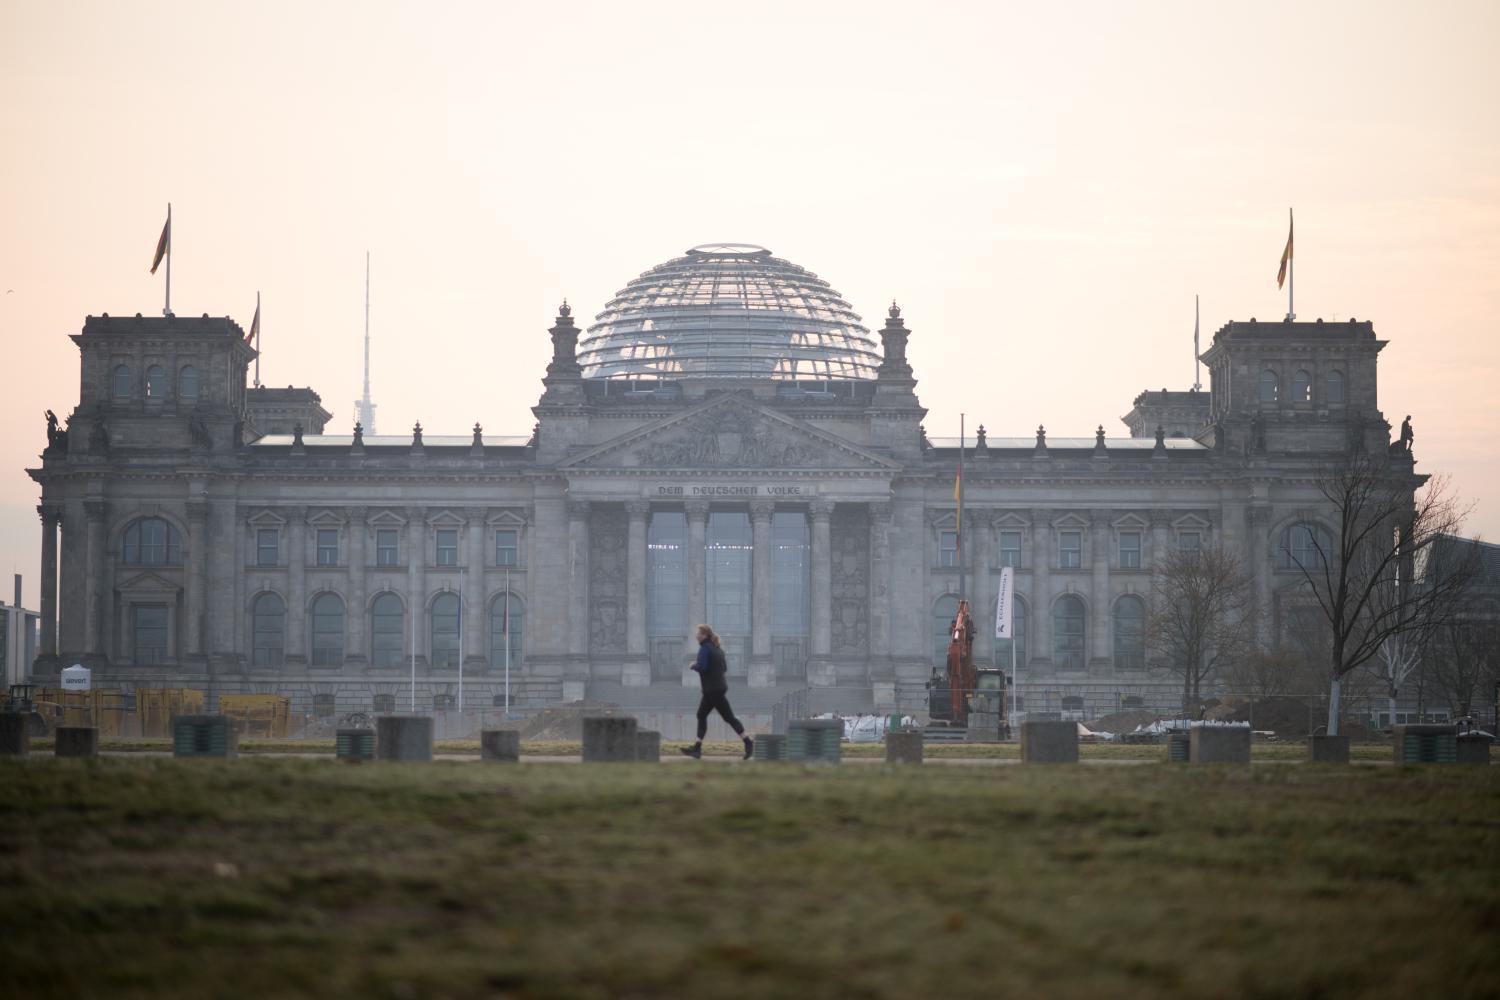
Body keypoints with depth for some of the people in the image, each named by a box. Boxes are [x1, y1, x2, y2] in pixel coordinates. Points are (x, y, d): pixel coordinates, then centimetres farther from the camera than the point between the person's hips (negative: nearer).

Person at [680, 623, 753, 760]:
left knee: (728, 716, -6)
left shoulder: (705, 648, -14)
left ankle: (748, 742, -4)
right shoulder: (717, 648, 13)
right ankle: (697, 747, 10)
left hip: (713, 689, -10)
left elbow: (702, 667, -24)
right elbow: (724, 668, 16)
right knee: (701, 715, 11)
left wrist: (693, 666, -5)